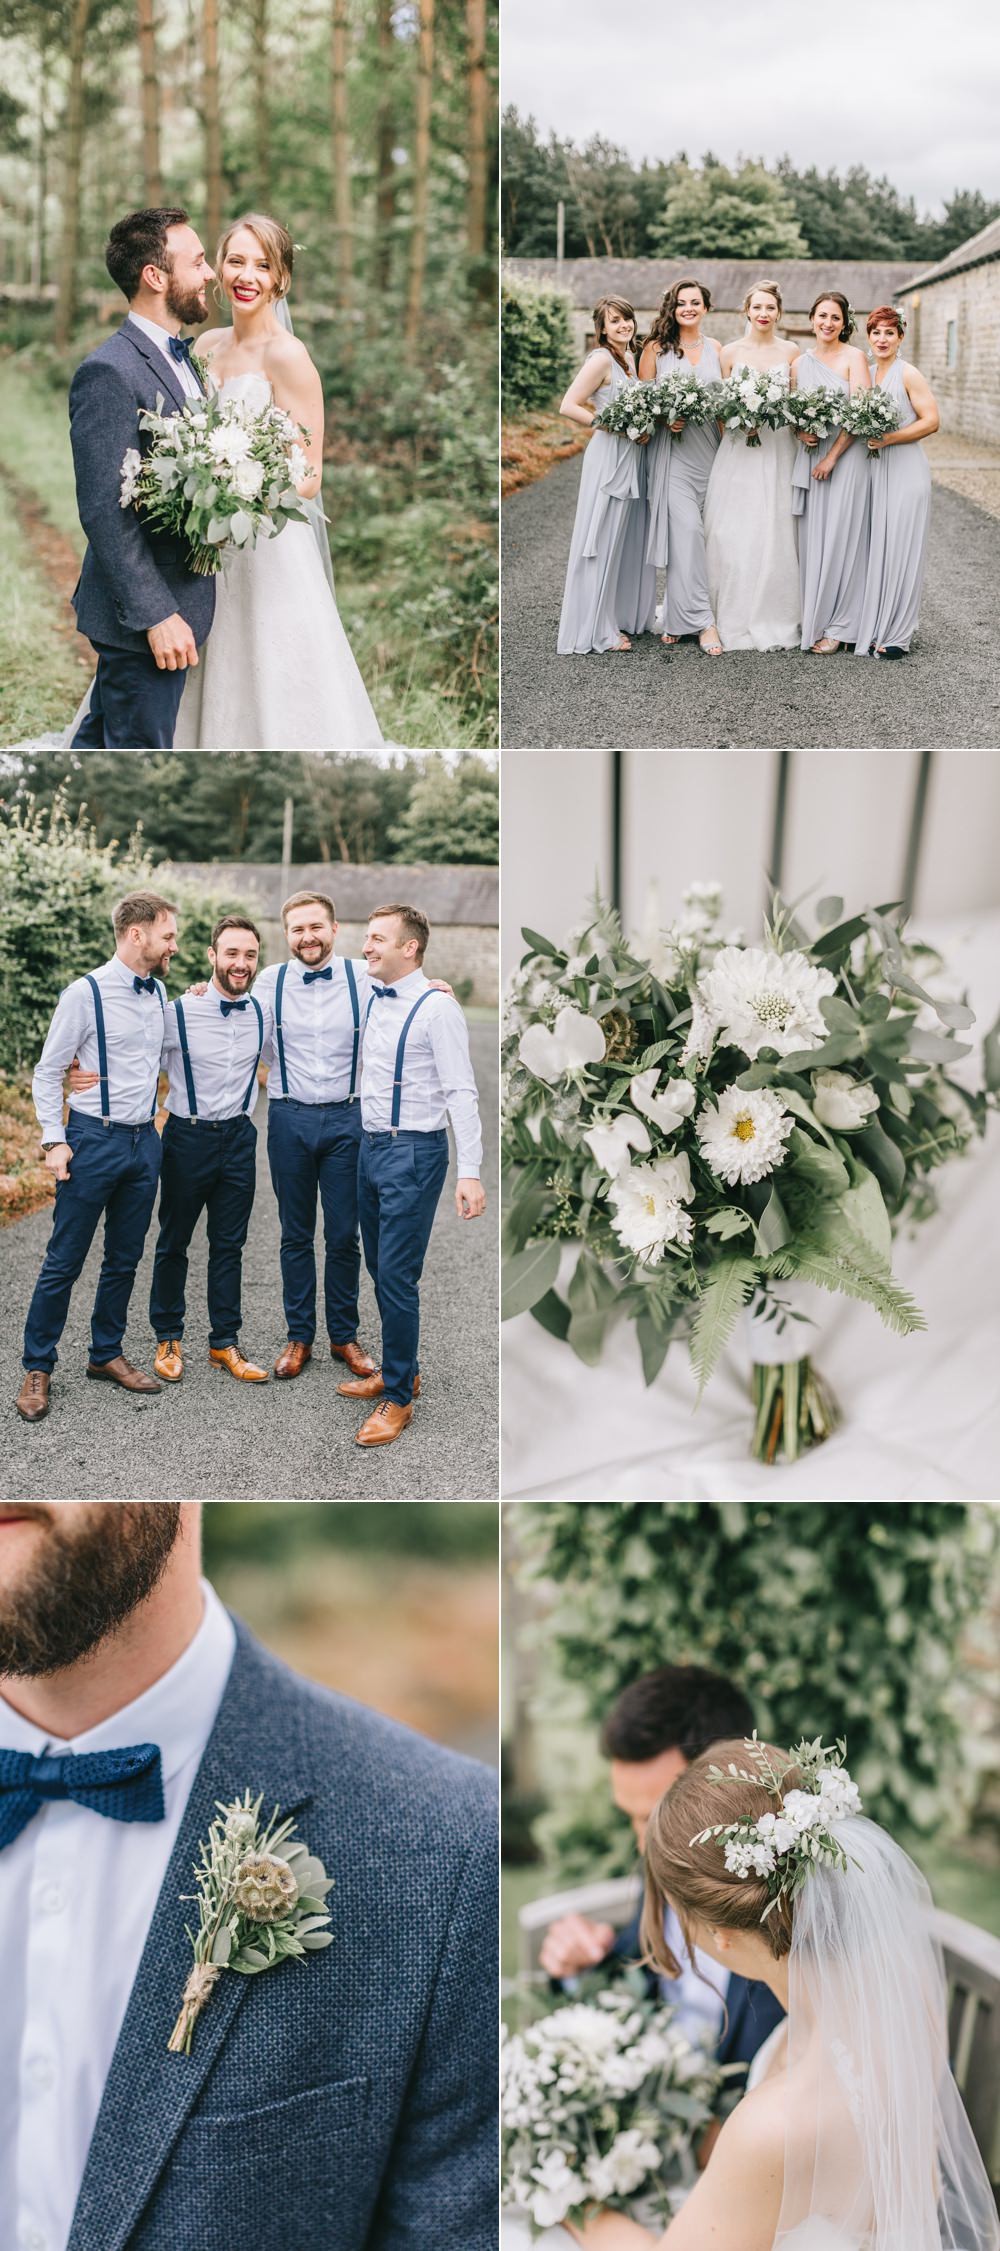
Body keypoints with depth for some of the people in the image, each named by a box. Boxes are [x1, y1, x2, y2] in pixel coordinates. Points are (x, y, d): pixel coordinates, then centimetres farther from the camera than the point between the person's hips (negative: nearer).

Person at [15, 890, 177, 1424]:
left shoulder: (159, 994, 7)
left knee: (124, 1260, 14)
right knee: (64, 1260, 0)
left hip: (144, 1140, 6)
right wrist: (55, 1141, -13)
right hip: (94, 1139, -6)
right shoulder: (85, 993, -11)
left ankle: (106, 1355, 28)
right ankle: (37, 1369, 10)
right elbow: (47, 1072, -6)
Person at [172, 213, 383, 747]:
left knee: (269, 695, 1)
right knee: (211, 695, 13)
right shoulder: (208, 345, 8)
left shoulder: (286, 355, -12)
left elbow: (307, 478, -14)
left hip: (269, 552, -7)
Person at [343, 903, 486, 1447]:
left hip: (413, 1154, -8)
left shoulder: (437, 1008, -15)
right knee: (379, 1268, 16)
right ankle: (400, 1370, 33)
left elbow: (461, 1093, -17)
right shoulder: (372, 999, 8)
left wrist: (469, 1172, -22)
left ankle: (398, 1398, 6)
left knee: (397, 1276, -5)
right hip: (371, 1147, 8)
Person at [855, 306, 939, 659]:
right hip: (874, 470, 6)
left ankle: (898, 636, 0)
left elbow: (931, 421, -11)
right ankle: (873, 627, 13)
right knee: (875, 548, 6)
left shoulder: (908, 375, -6)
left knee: (899, 548, -4)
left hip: (905, 469, -6)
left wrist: (888, 439, -16)